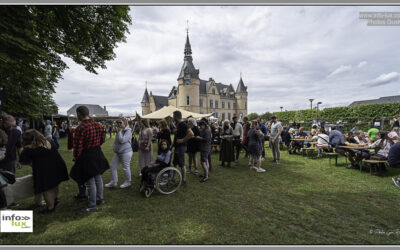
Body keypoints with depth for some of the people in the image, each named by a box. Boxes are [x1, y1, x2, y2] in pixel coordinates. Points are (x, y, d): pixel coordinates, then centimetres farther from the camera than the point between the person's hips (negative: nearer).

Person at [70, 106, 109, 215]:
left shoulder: (80, 128, -23)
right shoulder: (98, 125, 0)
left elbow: (78, 146, -20)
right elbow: (103, 139, 10)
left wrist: (76, 157, -3)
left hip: (86, 157, -7)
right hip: (98, 154, 8)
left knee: (90, 181, 4)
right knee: (98, 177, 20)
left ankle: (92, 206, 17)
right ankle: (99, 198, 35)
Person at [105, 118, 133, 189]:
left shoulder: (128, 131, -15)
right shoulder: (120, 131, 12)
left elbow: (122, 140, -27)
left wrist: (120, 131, -19)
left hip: (126, 152, -9)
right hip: (118, 153, 10)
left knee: (125, 168, 1)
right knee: (112, 166, 12)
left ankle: (128, 182, 21)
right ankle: (114, 182, 24)